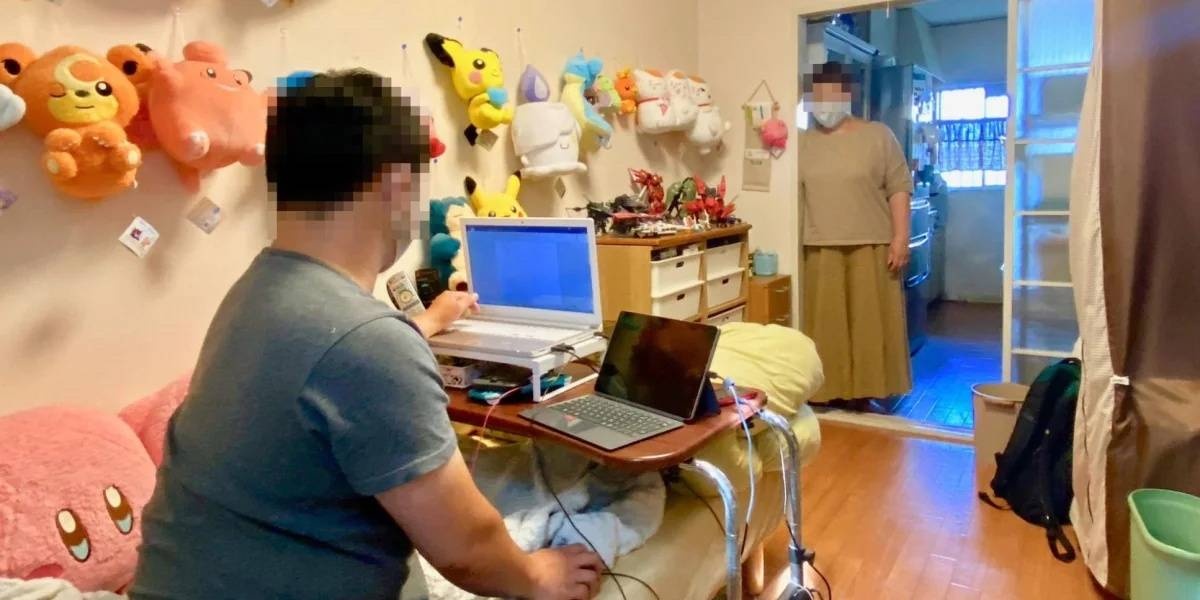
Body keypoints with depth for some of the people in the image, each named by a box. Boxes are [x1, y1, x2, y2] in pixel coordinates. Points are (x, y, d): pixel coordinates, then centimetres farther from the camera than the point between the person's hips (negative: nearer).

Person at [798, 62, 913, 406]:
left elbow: (899, 189, -2)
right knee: (827, 324, 6)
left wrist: (900, 240, -10)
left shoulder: (878, 135, 1)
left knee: (872, 324, 3)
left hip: (872, 248, -2)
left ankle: (868, 393, 15)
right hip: (821, 251, 2)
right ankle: (829, 391, 16)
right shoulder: (804, 143, 9)